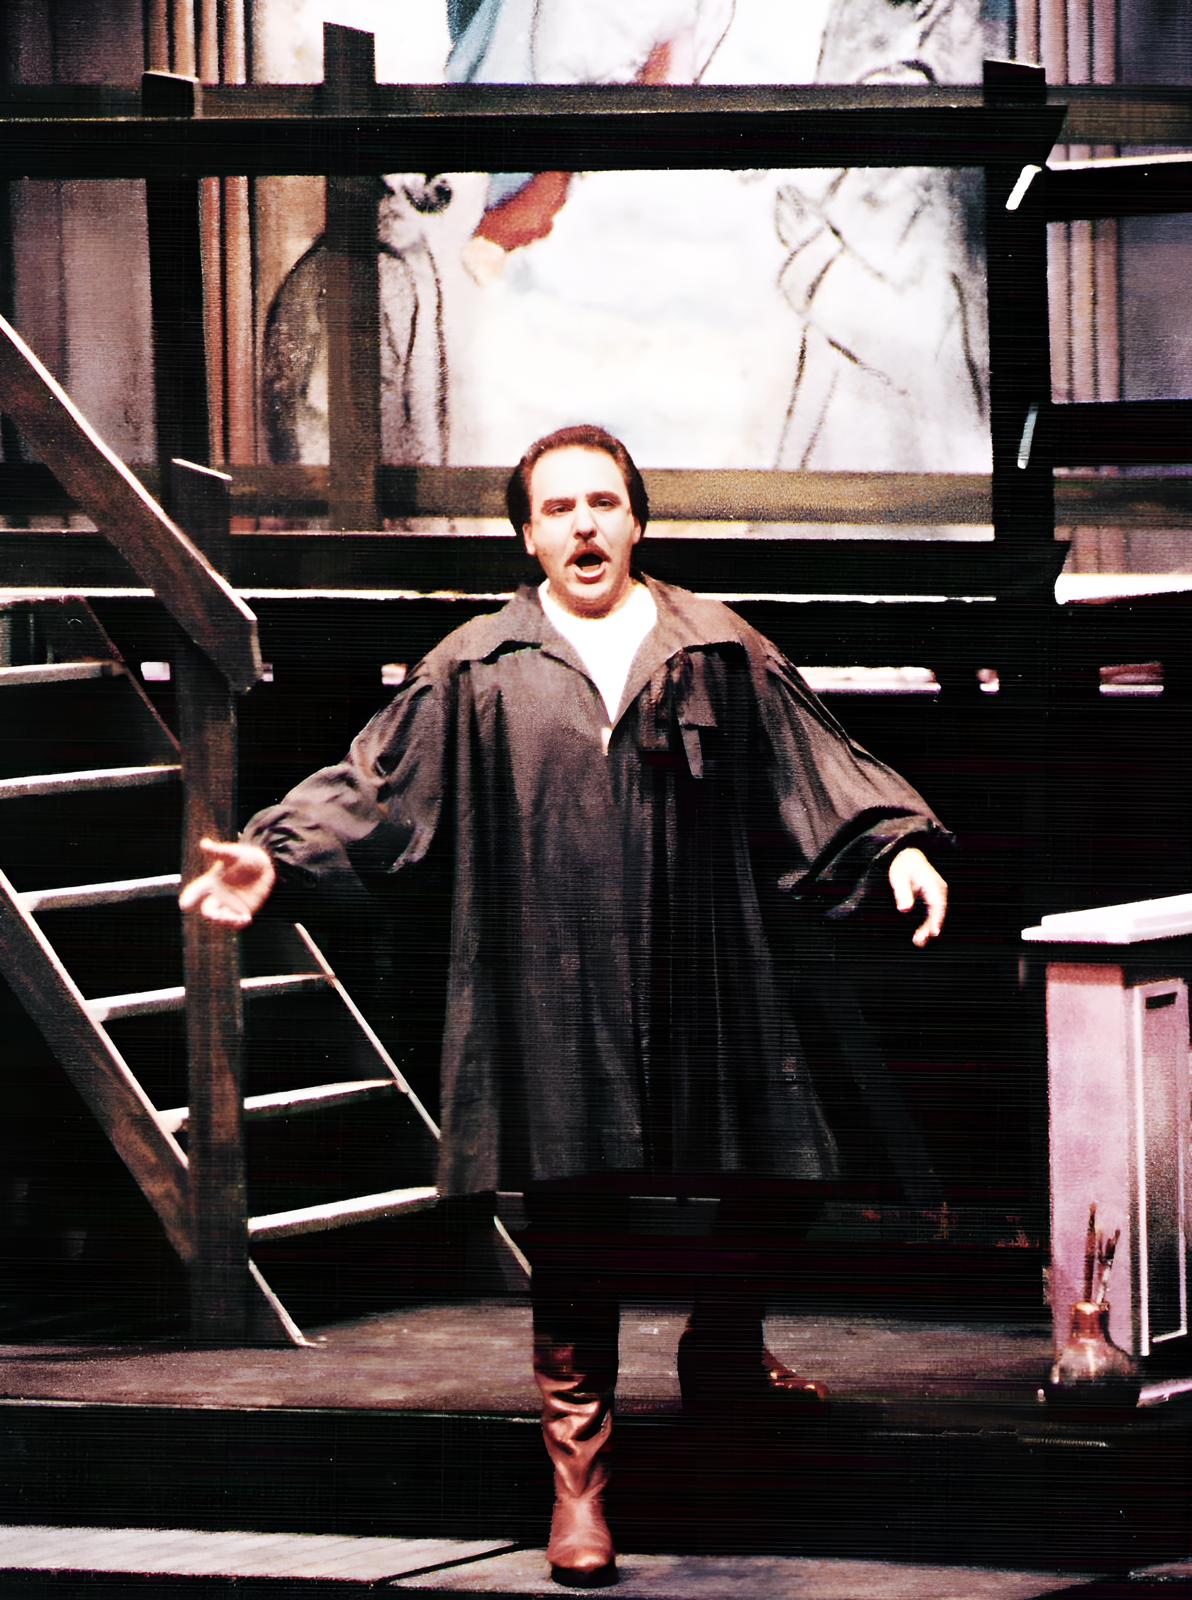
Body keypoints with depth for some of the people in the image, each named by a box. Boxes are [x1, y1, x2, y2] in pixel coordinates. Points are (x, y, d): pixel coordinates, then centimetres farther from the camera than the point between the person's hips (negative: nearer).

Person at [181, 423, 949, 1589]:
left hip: (701, 999, 1)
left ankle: (726, 1363, 39)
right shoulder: (475, 674, 5)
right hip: (554, 1005, -1)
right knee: (570, 1241, 0)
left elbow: (822, 775, 8)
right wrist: (274, 855, -7)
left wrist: (897, 844, -6)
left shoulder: (723, 656, 7)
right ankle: (578, 1470, 7)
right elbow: (373, 788, 4)